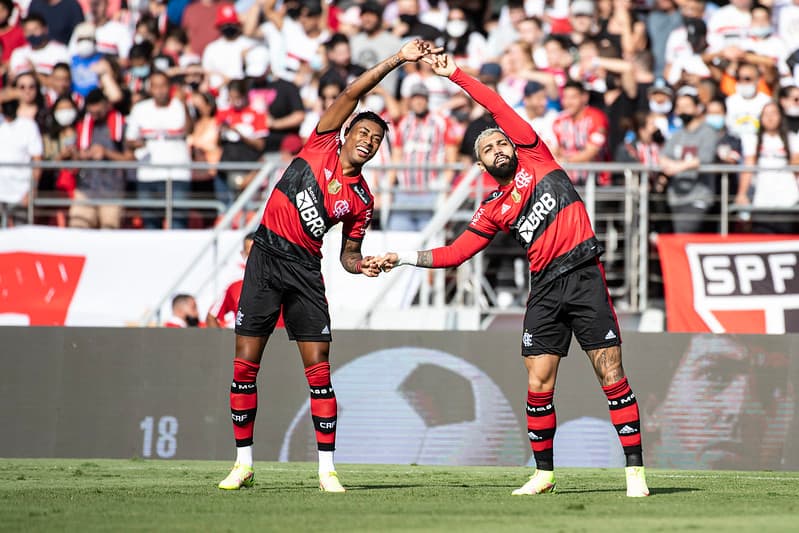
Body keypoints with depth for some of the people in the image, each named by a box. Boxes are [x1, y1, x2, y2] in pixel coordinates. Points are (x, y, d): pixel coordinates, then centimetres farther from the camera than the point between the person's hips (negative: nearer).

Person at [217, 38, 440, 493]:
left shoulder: (362, 199, 8)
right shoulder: (322, 145, 3)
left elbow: (348, 253, 14)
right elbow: (353, 93, -2)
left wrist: (362, 265, -8)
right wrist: (398, 60, -7)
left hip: (305, 268, 1)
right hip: (267, 255, -1)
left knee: (319, 369, -5)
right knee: (245, 364, -3)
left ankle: (327, 469, -1)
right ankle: (243, 464, 6)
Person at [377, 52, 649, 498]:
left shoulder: (535, 157, 10)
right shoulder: (494, 211, 16)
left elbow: (499, 107, 5)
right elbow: (454, 253, 17)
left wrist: (455, 74, 6)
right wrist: (403, 258, 12)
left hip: (584, 276, -4)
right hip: (545, 288, 4)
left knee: (612, 376, -7)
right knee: (539, 386, 0)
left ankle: (635, 472, -6)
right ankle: (544, 474, 14)